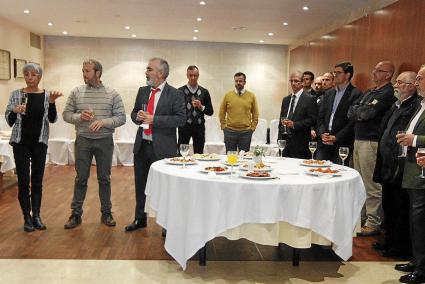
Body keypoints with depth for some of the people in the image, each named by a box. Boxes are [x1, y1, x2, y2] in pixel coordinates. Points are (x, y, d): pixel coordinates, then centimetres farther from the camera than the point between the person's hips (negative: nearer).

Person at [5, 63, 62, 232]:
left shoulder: (46, 95, 2)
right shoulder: (16, 94, 0)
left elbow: (52, 119, -6)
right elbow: (9, 121, 0)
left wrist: (52, 102, -20)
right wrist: (14, 111, -20)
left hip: (40, 142, 1)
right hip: (21, 142, -1)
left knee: (37, 180, 5)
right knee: (23, 180, 0)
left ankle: (36, 215, 13)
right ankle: (27, 217, 11)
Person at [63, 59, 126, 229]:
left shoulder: (112, 94, -1)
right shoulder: (76, 92, 3)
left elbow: (121, 117, -4)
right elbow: (66, 114, 5)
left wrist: (103, 122, -19)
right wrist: (80, 116, -15)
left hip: (105, 141, -1)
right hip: (83, 141, 1)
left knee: (104, 178, 9)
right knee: (81, 178, 7)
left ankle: (106, 213, 22)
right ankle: (76, 214, 18)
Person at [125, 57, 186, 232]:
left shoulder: (175, 94, -8)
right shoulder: (142, 91, 9)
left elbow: (180, 119, -15)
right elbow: (134, 114, 16)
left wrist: (154, 119, -21)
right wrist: (138, 117, -8)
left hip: (162, 148, -5)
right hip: (141, 145, 6)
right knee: (140, 185, 17)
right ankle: (140, 219, 35)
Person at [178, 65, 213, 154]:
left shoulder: (204, 92, 7)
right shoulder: (180, 91, 1)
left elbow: (210, 112, 7)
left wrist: (201, 107, -10)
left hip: (199, 127, 2)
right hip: (184, 126, -2)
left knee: (199, 154, 6)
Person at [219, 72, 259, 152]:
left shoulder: (251, 96, 3)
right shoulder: (227, 95, 2)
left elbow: (255, 114, 8)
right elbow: (222, 113, 8)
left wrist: (252, 128, 2)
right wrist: (224, 127, 3)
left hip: (246, 132, 0)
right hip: (230, 132, 0)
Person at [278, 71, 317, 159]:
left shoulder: (309, 99, -3)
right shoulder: (286, 99, 16)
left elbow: (312, 120, -10)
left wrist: (294, 124, -17)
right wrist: (279, 139, 10)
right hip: (285, 141, 5)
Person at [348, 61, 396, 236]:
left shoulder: (388, 93, -10)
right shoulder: (369, 92, 18)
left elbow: (368, 112, -20)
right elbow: (350, 113, 10)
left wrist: (357, 110, -2)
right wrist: (362, 112, -7)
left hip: (371, 143, -9)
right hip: (358, 140, 9)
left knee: (372, 186, -4)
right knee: (360, 183, 15)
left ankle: (373, 223, 5)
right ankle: (361, 217, 26)